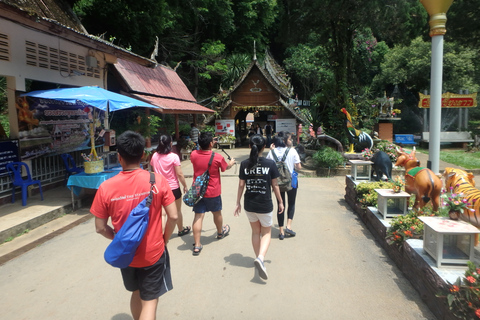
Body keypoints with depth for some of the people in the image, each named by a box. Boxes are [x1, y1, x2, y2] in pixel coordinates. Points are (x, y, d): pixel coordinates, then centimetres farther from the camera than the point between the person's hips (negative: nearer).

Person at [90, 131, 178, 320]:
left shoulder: (106, 188, -13)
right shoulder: (158, 181, -16)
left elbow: (100, 228, -5)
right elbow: (173, 217, -13)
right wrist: (164, 239, 4)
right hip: (153, 253, -2)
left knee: (136, 292, 27)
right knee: (149, 301, 11)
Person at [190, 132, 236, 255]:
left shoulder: (194, 155, -9)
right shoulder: (218, 157, -16)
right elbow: (225, 167, 4)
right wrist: (231, 163, 26)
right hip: (213, 192, -2)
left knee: (198, 216, 1)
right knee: (217, 212, 21)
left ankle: (197, 245, -1)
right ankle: (220, 232, 46)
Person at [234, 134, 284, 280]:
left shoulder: (244, 164, -5)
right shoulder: (270, 164, -11)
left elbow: (241, 185, -2)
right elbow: (274, 186, -5)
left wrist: (238, 203, 9)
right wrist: (280, 202, 8)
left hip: (249, 205, 3)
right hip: (265, 205, -3)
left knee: (255, 232, 22)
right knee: (266, 232, 15)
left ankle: (258, 259, 34)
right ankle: (260, 258, -9)